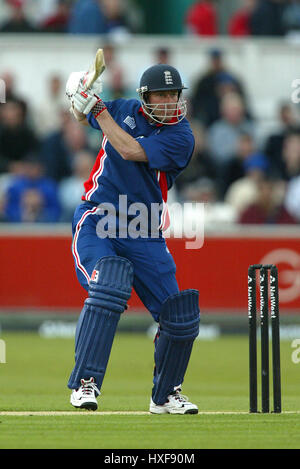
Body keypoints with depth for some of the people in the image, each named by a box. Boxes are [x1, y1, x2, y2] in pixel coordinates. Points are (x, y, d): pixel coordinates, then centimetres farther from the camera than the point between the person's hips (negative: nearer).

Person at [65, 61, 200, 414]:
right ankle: (85, 383, -27)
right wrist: (81, 97, 1)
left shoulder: (181, 137, -8)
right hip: (97, 223, -1)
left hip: (144, 236, 1)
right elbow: (84, 116, 24)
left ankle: (165, 395, 23)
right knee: (108, 287, -29)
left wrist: (97, 107, -17)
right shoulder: (125, 110, 3)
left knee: (180, 316, -1)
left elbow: (130, 151, -23)